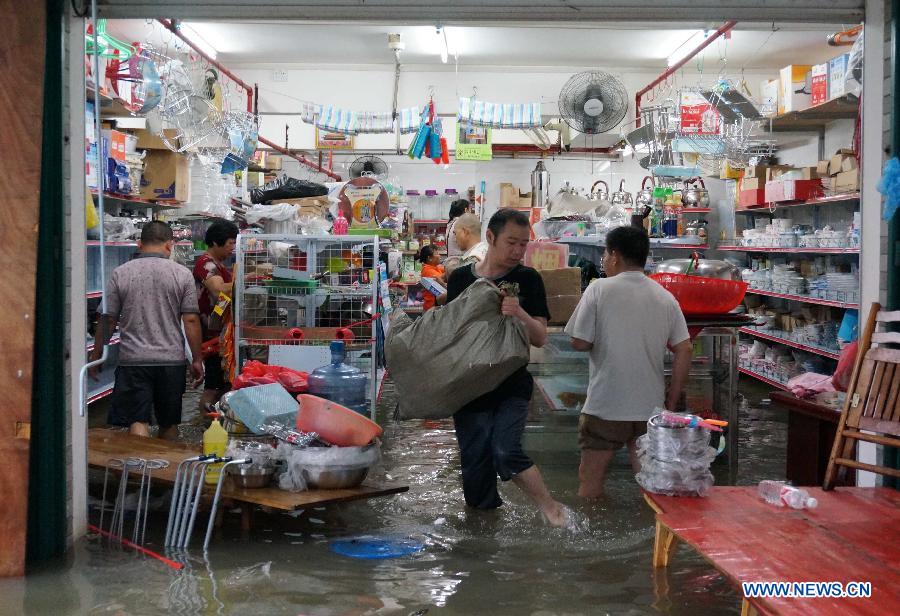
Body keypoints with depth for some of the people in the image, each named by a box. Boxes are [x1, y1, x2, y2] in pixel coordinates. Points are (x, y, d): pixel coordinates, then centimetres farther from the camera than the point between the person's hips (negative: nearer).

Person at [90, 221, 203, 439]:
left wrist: (95, 355, 13)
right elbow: (191, 320, -4)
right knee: (169, 424, 14)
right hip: (172, 360, 1)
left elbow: (107, 320, 2)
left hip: (133, 359, -1)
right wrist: (197, 360, 4)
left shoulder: (120, 273, 0)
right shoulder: (182, 274, -1)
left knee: (138, 423, -4)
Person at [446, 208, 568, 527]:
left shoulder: (527, 279, 0)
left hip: (512, 386, -2)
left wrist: (520, 314, -22)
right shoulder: (460, 278, 4)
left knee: (506, 453, -22)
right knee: (475, 471, 5)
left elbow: (540, 338, -3)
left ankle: (550, 506, -2)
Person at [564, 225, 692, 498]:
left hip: (605, 407, -4)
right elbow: (684, 350, 0)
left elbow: (579, 343, -9)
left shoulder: (599, 289, -9)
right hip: (651, 407, 4)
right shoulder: (665, 297, 3)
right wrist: (671, 401, 7)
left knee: (590, 480, 9)